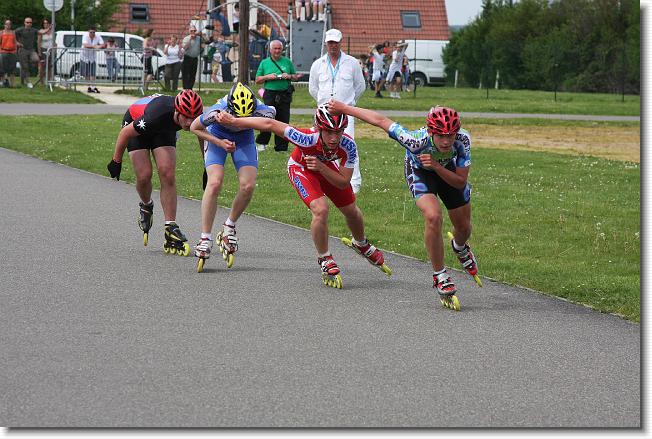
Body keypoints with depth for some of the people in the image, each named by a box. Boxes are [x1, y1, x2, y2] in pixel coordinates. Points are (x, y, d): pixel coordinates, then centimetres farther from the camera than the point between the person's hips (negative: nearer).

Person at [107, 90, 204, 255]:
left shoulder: (194, 117, -29)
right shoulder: (156, 115, -44)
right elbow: (125, 133, -27)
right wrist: (116, 162, -15)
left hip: (164, 130, 4)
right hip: (135, 126, -3)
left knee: (167, 174, -13)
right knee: (144, 175, -15)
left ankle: (171, 229, -13)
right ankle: (146, 206, 19)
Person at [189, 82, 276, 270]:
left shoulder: (262, 112, -35)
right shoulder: (217, 112, -39)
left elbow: (273, 112, -7)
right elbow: (195, 128, -18)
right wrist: (220, 143, -26)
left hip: (244, 140, 2)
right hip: (217, 136, -2)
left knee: (248, 186, -17)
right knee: (214, 183, -22)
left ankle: (229, 227, 8)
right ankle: (205, 238, -13)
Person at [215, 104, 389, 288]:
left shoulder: (348, 145, -35)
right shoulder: (308, 139, -43)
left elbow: (343, 182, -28)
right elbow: (270, 124, -34)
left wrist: (321, 167, -45)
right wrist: (233, 121, -28)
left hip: (327, 167, 4)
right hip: (301, 168, -4)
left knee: (352, 211, 14)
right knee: (320, 210, -25)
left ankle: (362, 245, 48)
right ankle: (325, 262, -3)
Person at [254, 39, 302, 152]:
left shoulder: (287, 62, 13)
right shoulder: (264, 63, 10)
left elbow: (296, 77, 17)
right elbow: (257, 80, 11)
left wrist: (289, 76, -5)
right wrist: (267, 77, -7)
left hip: (284, 95, 2)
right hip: (270, 94, -2)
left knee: (283, 120, 1)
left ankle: (281, 146, 7)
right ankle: (262, 143, 0)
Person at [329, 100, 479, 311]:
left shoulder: (463, 140, -36)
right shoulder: (417, 140, -43)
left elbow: (460, 182, -27)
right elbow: (381, 120, -32)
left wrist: (436, 166, -44)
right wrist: (344, 108, -25)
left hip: (448, 170, 3)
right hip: (419, 170, -3)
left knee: (464, 227, 12)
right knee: (433, 217, -28)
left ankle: (460, 247, 51)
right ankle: (440, 277, -11)